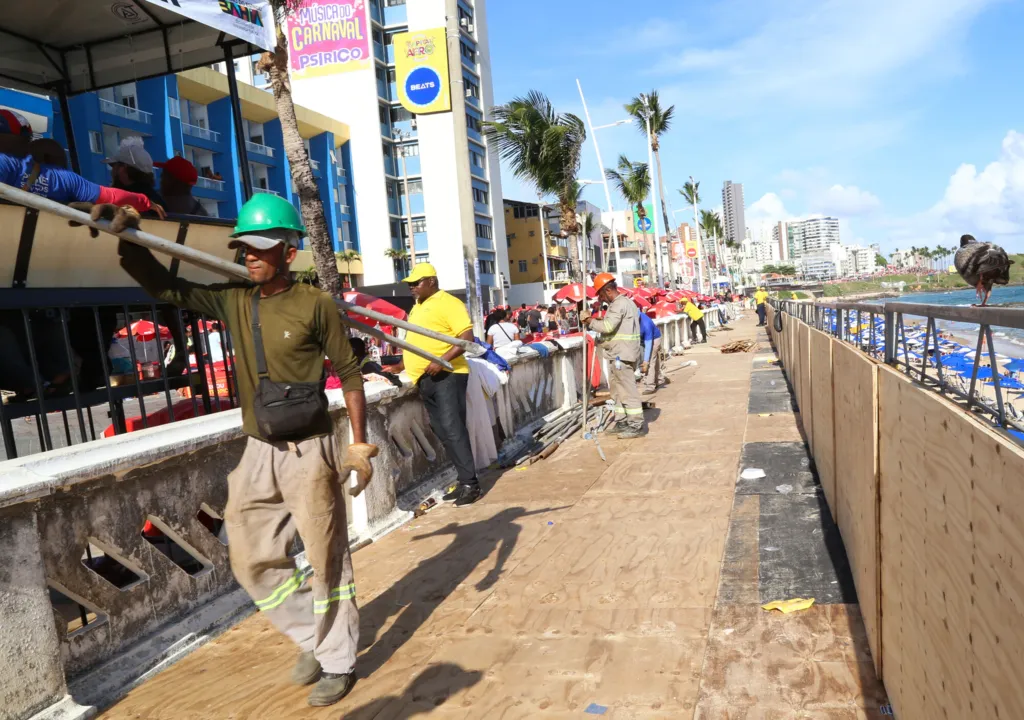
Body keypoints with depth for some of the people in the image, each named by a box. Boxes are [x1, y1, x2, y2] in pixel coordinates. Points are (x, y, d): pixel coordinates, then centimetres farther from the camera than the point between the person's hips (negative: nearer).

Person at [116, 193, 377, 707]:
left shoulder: (314, 304, -12)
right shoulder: (232, 301, 3)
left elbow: (349, 373, -7)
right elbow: (164, 287, 8)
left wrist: (360, 444, -8)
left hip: (308, 452, -6)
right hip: (258, 453, 6)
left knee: (326, 561, 5)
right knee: (252, 561, 13)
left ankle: (338, 663, 25)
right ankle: (313, 639, 34)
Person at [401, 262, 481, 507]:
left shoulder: (447, 303, -8)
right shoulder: (417, 306, 19)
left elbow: (467, 337, -16)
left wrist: (442, 360, -24)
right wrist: (402, 365, 22)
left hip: (446, 375, -9)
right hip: (425, 379, 9)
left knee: (452, 429, -12)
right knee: (442, 432, 9)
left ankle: (470, 484, -6)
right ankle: (464, 481, 16)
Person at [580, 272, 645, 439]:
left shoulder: (619, 304, -14)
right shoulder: (625, 302, 19)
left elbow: (607, 326, -24)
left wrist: (590, 321, -10)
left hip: (621, 356, -11)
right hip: (618, 354, 11)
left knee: (627, 390, -7)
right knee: (617, 389, 16)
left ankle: (636, 425, -4)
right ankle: (623, 422, 23)